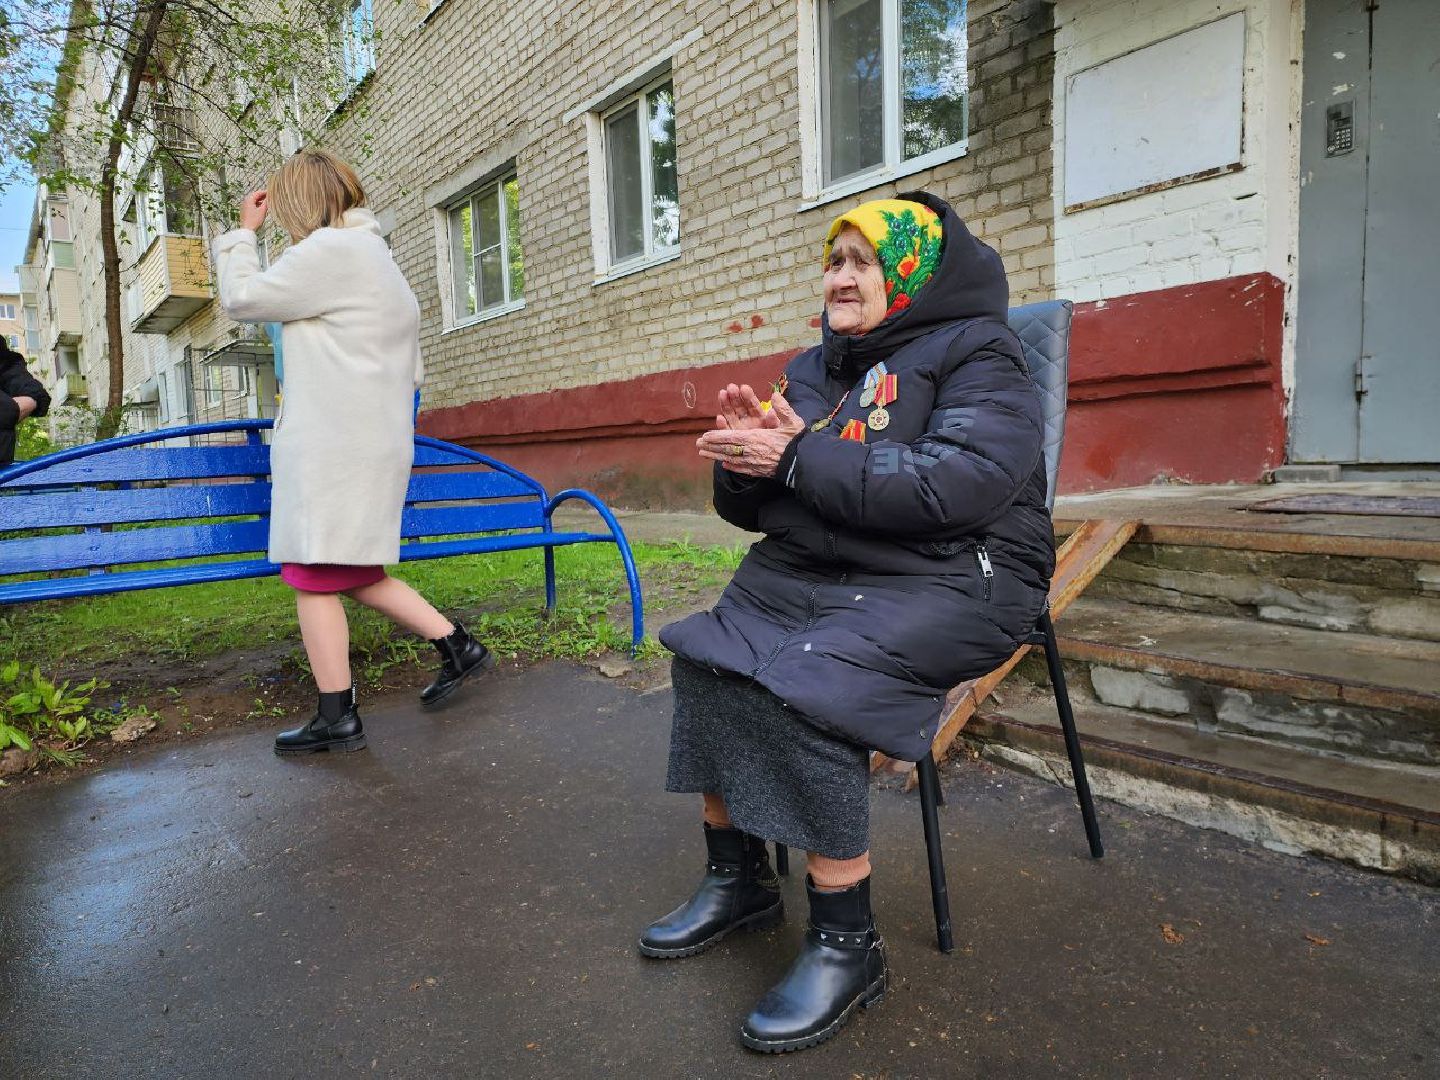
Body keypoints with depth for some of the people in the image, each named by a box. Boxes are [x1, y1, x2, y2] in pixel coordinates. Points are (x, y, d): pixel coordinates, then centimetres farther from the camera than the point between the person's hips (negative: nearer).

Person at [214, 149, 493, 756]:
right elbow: (412, 373, 24)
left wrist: (243, 233, 11)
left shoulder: (330, 249, -7)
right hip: (377, 443, 10)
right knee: (355, 576, 15)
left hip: (331, 449, -10)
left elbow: (241, 300, -2)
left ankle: (337, 721, 4)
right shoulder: (380, 260, 24)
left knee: (315, 581, -3)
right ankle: (457, 646, 16)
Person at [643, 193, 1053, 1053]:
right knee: (705, 658, -11)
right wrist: (746, 455, -9)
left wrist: (799, 459, -21)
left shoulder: (977, 355, -4)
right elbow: (752, 507, 15)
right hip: (805, 574, 7)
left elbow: (957, 483, -24)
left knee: (800, 685, -27)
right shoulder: (817, 367, 17)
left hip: (944, 581, -7)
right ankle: (738, 877, 6)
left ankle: (848, 941, -11)